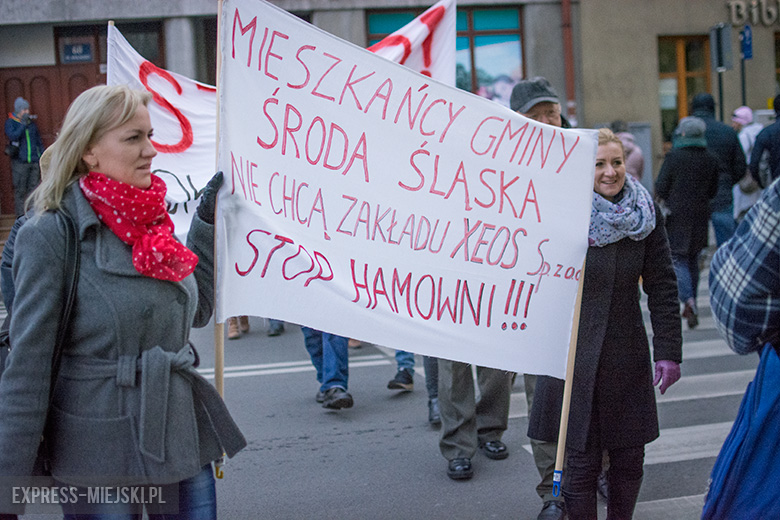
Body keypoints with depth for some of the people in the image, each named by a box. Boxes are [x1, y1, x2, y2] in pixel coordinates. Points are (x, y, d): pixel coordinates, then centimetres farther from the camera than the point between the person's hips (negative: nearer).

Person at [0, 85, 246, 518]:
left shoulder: (153, 219, 7)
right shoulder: (51, 235, -11)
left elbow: (197, 311, 17)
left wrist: (208, 220, 11)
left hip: (183, 437, 6)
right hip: (100, 455, -6)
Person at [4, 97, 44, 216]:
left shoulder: (31, 122, 15)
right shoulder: (10, 122, 1)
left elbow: (39, 140, 20)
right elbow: (12, 136, -17)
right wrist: (23, 125, -19)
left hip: (34, 161, 4)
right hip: (20, 162, -4)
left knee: (33, 188, 4)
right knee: (20, 190, -3)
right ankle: (21, 217, -1)